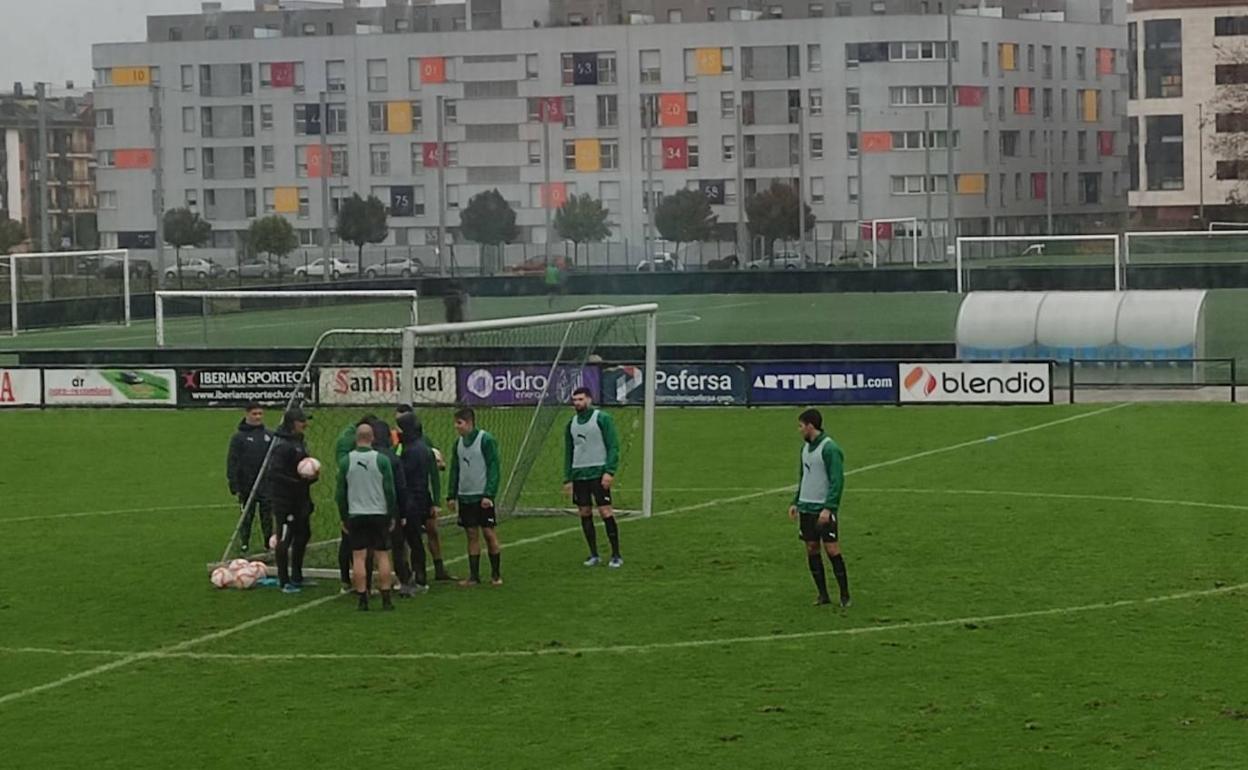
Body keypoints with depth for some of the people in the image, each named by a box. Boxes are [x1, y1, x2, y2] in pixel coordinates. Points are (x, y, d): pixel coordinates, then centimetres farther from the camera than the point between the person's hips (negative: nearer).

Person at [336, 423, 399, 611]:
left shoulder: (346, 461, -2)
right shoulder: (381, 460, -6)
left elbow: (340, 493, 3)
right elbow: (390, 490, -4)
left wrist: (343, 518, 12)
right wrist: (392, 516, 5)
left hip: (355, 516, 1)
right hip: (379, 514, -1)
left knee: (358, 557, 2)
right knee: (382, 556, 4)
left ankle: (362, 599, -1)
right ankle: (386, 599, 3)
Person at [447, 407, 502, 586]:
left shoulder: (486, 440, -9)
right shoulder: (459, 443, 9)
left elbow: (494, 468, -12)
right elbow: (455, 470, 14)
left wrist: (489, 494, -18)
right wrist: (451, 495, 8)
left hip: (482, 496, -5)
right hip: (465, 496, 5)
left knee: (489, 533, -1)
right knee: (472, 535, 7)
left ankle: (496, 574, 10)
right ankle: (474, 575, 10)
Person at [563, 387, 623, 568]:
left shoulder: (602, 419, -4)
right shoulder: (572, 423, 14)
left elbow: (613, 447, -8)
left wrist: (609, 471, -17)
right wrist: (567, 478, 13)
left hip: (598, 473, -6)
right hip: (578, 475, 6)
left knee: (605, 512, -8)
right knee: (585, 514, 5)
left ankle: (616, 555, -3)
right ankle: (594, 555, 13)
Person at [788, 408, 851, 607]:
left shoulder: (829, 448, -13)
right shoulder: (805, 447, 12)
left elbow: (837, 481, -17)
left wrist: (828, 508, -22)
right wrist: (796, 502, 14)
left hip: (824, 508, -8)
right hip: (806, 507, 8)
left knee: (832, 549, -7)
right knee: (811, 549, 6)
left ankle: (845, 594, 1)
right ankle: (823, 594, 13)